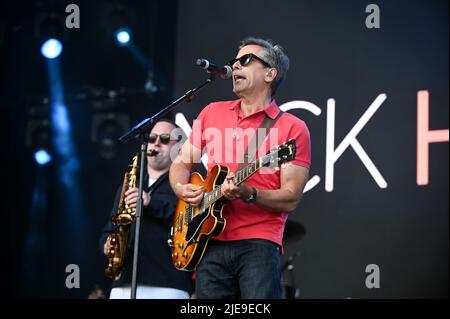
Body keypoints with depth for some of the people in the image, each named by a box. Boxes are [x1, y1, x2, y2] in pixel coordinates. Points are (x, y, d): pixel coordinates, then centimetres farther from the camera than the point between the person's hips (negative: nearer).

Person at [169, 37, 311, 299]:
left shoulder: (292, 128, 0)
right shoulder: (212, 113, 16)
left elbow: (291, 199, -5)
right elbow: (181, 164, 21)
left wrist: (249, 194, -21)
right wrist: (182, 189, 0)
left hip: (258, 244, -4)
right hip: (210, 244, 4)